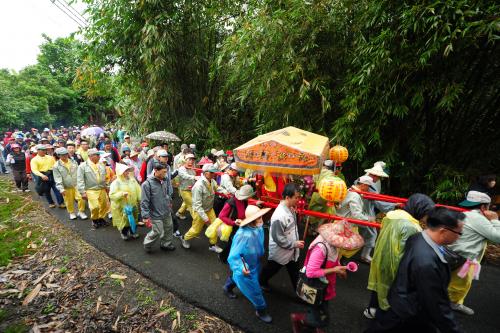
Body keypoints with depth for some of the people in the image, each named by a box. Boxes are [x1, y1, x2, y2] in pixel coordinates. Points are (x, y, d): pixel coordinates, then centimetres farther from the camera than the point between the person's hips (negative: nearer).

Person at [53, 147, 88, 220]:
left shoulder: (73, 162, 2)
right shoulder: (56, 166, -6)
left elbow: (79, 173, 9)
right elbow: (58, 179, -9)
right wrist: (61, 189, -15)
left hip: (77, 185, 1)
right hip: (66, 187, -1)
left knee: (81, 198, -6)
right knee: (69, 201, 11)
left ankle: (81, 212, 15)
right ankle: (71, 213, 34)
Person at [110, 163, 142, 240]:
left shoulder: (132, 180, -1)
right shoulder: (116, 183, -14)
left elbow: (138, 190, 3)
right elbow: (112, 195, -17)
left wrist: (141, 199, -3)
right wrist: (121, 194, -31)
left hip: (133, 204, 5)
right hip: (122, 206, -4)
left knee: (133, 219, 14)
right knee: (124, 219, 5)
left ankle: (133, 232, 35)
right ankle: (124, 233, 30)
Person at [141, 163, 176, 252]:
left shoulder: (165, 180, -4)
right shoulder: (147, 184, -21)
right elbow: (144, 202, -19)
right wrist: (145, 216, -18)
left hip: (167, 211, 6)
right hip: (156, 214, -6)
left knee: (169, 228, 19)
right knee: (157, 232, 4)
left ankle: (166, 244, 42)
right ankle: (147, 244, 33)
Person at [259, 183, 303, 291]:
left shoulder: (290, 208, -7)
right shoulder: (279, 215, -36)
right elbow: (278, 238, -29)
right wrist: (294, 244, -21)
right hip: (280, 251, -6)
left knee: (294, 272, 21)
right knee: (271, 269, 22)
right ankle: (262, 281, 50)